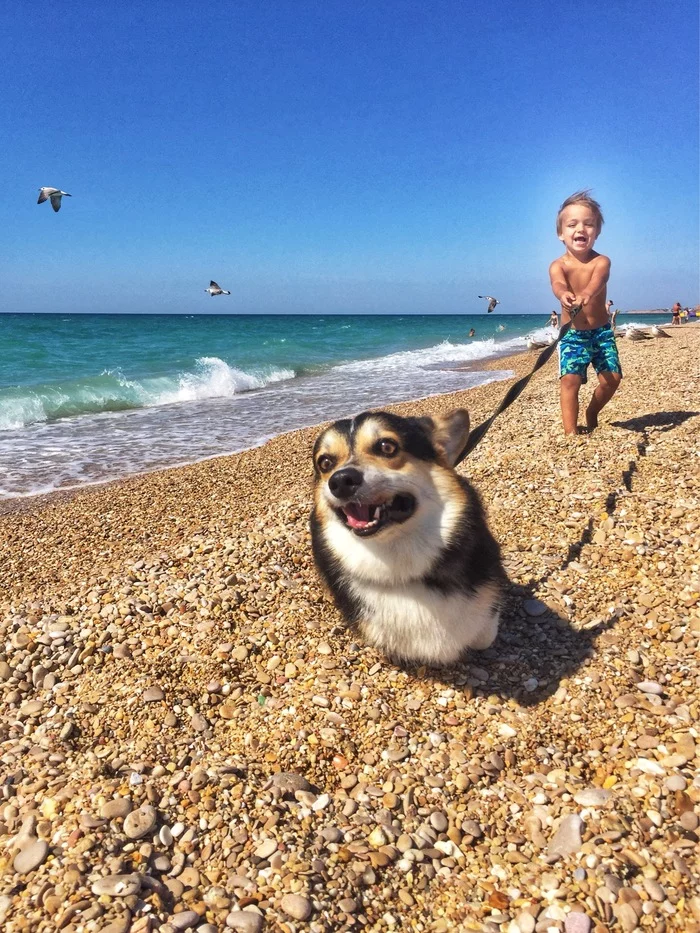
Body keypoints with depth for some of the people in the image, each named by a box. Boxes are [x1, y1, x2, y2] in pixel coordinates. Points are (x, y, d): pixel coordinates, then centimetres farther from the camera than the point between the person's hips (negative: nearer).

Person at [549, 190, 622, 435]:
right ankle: (570, 431, -7)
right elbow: (558, 284, -31)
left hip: (601, 331, 2)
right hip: (571, 333, -1)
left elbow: (598, 280, -31)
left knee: (612, 377, -4)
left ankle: (592, 411, 26)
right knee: (570, 378, -15)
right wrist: (564, 295, -57)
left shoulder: (601, 261, -7)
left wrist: (586, 294, -56)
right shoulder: (558, 265, -8)